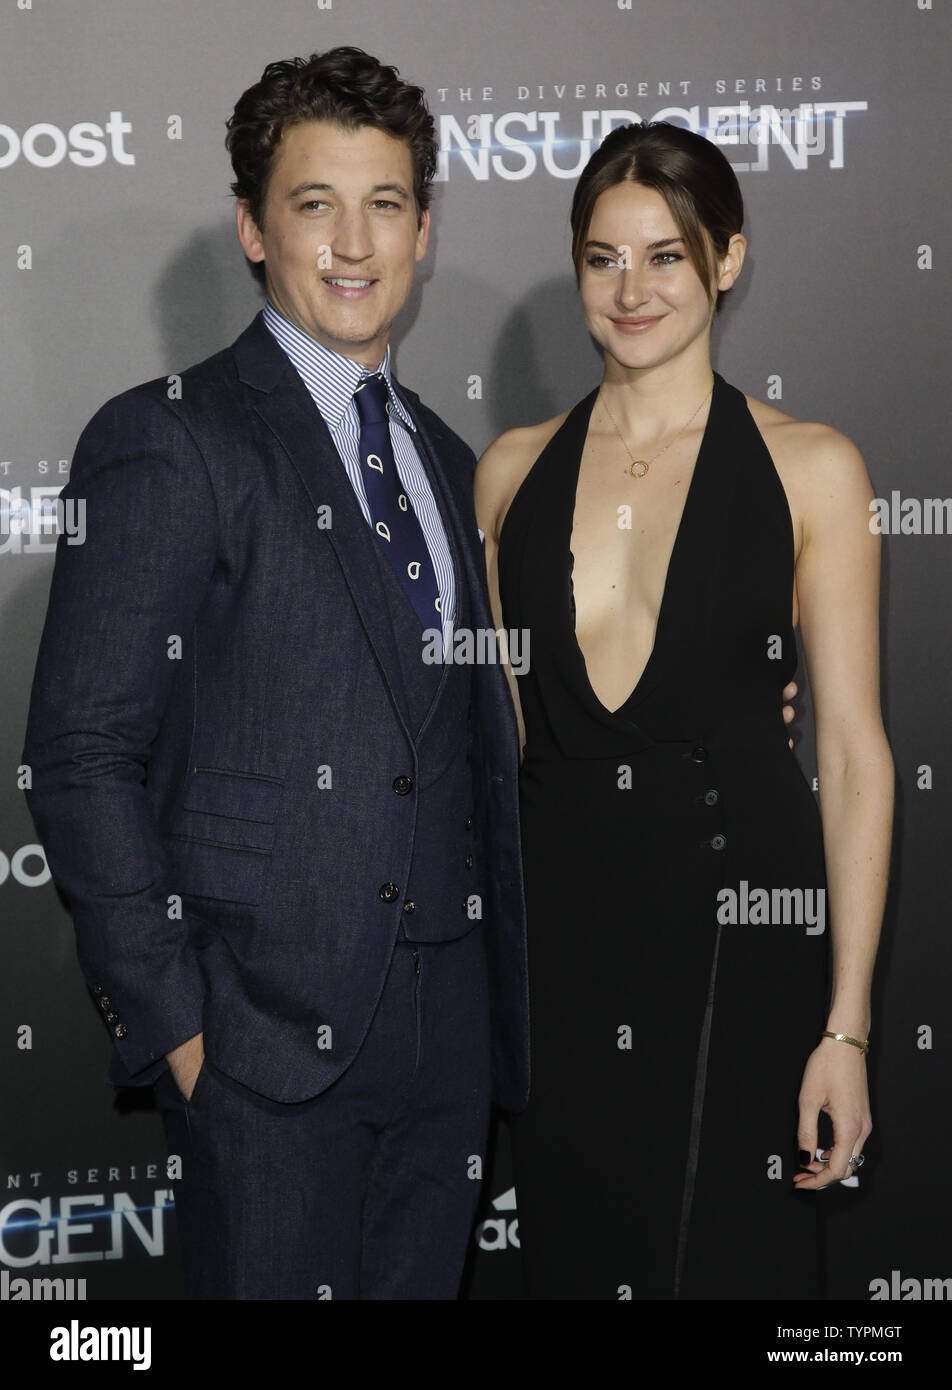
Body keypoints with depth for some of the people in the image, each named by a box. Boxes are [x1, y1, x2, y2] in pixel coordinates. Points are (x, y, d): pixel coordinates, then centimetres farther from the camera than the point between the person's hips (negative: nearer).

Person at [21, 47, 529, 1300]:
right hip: (265, 1028, -6)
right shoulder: (166, 444, -7)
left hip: (449, 1029, 6)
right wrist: (167, 1019, -13)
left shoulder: (445, 459, 15)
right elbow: (83, 757, -11)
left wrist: (499, 990, 11)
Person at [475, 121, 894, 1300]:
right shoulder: (514, 469, 8)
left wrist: (847, 1023, -10)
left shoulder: (808, 467, -3)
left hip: (735, 915, -3)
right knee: (570, 1254, 12)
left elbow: (854, 751, -5)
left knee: (725, 1256, 2)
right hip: (556, 915, 3)